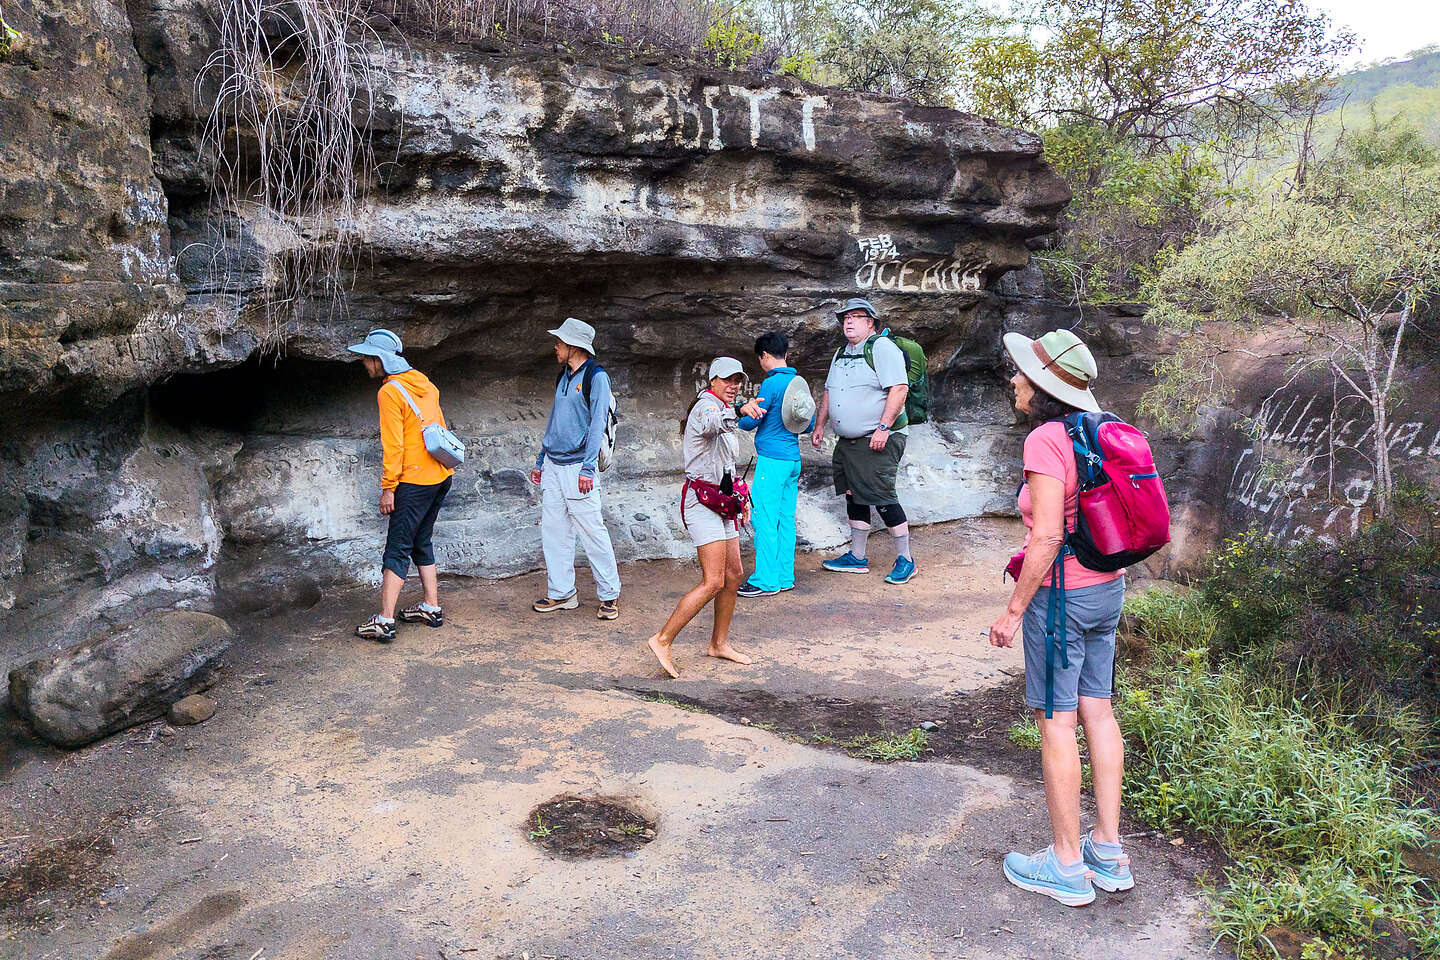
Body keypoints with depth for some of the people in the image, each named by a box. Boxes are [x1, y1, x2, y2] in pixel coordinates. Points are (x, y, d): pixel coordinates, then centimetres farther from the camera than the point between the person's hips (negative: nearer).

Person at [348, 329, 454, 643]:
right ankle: (431, 608, 22)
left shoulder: (389, 392, -12)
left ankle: (385, 621, -4)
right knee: (421, 542, 19)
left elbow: (393, 445, -16)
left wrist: (388, 487, -12)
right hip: (441, 476, 8)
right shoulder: (423, 383, 12)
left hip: (414, 481, -8)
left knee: (397, 550, -5)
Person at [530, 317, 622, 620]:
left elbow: (597, 424, -13)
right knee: (553, 532, 7)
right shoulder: (563, 376, 17)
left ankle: (609, 594, 5)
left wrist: (587, 468, -19)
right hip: (553, 466, 8)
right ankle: (562, 593, 16)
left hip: (577, 467, -8)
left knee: (592, 531, -5)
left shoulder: (596, 376, -6)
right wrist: (540, 461, 20)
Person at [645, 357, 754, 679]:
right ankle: (662, 640, -8)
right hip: (701, 499, -10)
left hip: (720, 501, 10)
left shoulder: (724, 410, 19)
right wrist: (739, 411, -59)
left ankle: (719, 643, 25)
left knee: (734, 575, 12)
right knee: (713, 582, -14)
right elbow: (710, 424, -40)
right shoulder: (708, 405, -12)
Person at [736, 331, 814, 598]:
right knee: (786, 518, 11)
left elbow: (750, 423, -10)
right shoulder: (800, 383, 11)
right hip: (793, 458, 8)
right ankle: (785, 577, 16)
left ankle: (766, 581, -2)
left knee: (764, 518, -4)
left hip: (772, 460, -8)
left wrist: (743, 413, 12)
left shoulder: (771, 383, -13)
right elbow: (809, 425, 17)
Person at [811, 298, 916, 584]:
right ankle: (857, 558, 22)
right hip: (847, 442, 9)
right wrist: (820, 425, 21)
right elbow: (829, 392, 28)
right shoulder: (841, 353, 19)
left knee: (882, 498, -9)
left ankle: (905, 560, 3)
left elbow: (899, 388, -18)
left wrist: (883, 427, -23)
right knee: (854, 497, 12)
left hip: (878, 441, -8)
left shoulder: (882, 348, -9)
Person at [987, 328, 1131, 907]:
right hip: (1107, 588, 9)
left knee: (1055, 723, 2)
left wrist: (1014, 610, -16)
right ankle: (1108, 852, 26)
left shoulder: (1046, 440, -19)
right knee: (1096, 712, 15)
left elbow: (1047, 537, -23)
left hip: (1059, 593, -9)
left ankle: (1067, 867, 14)